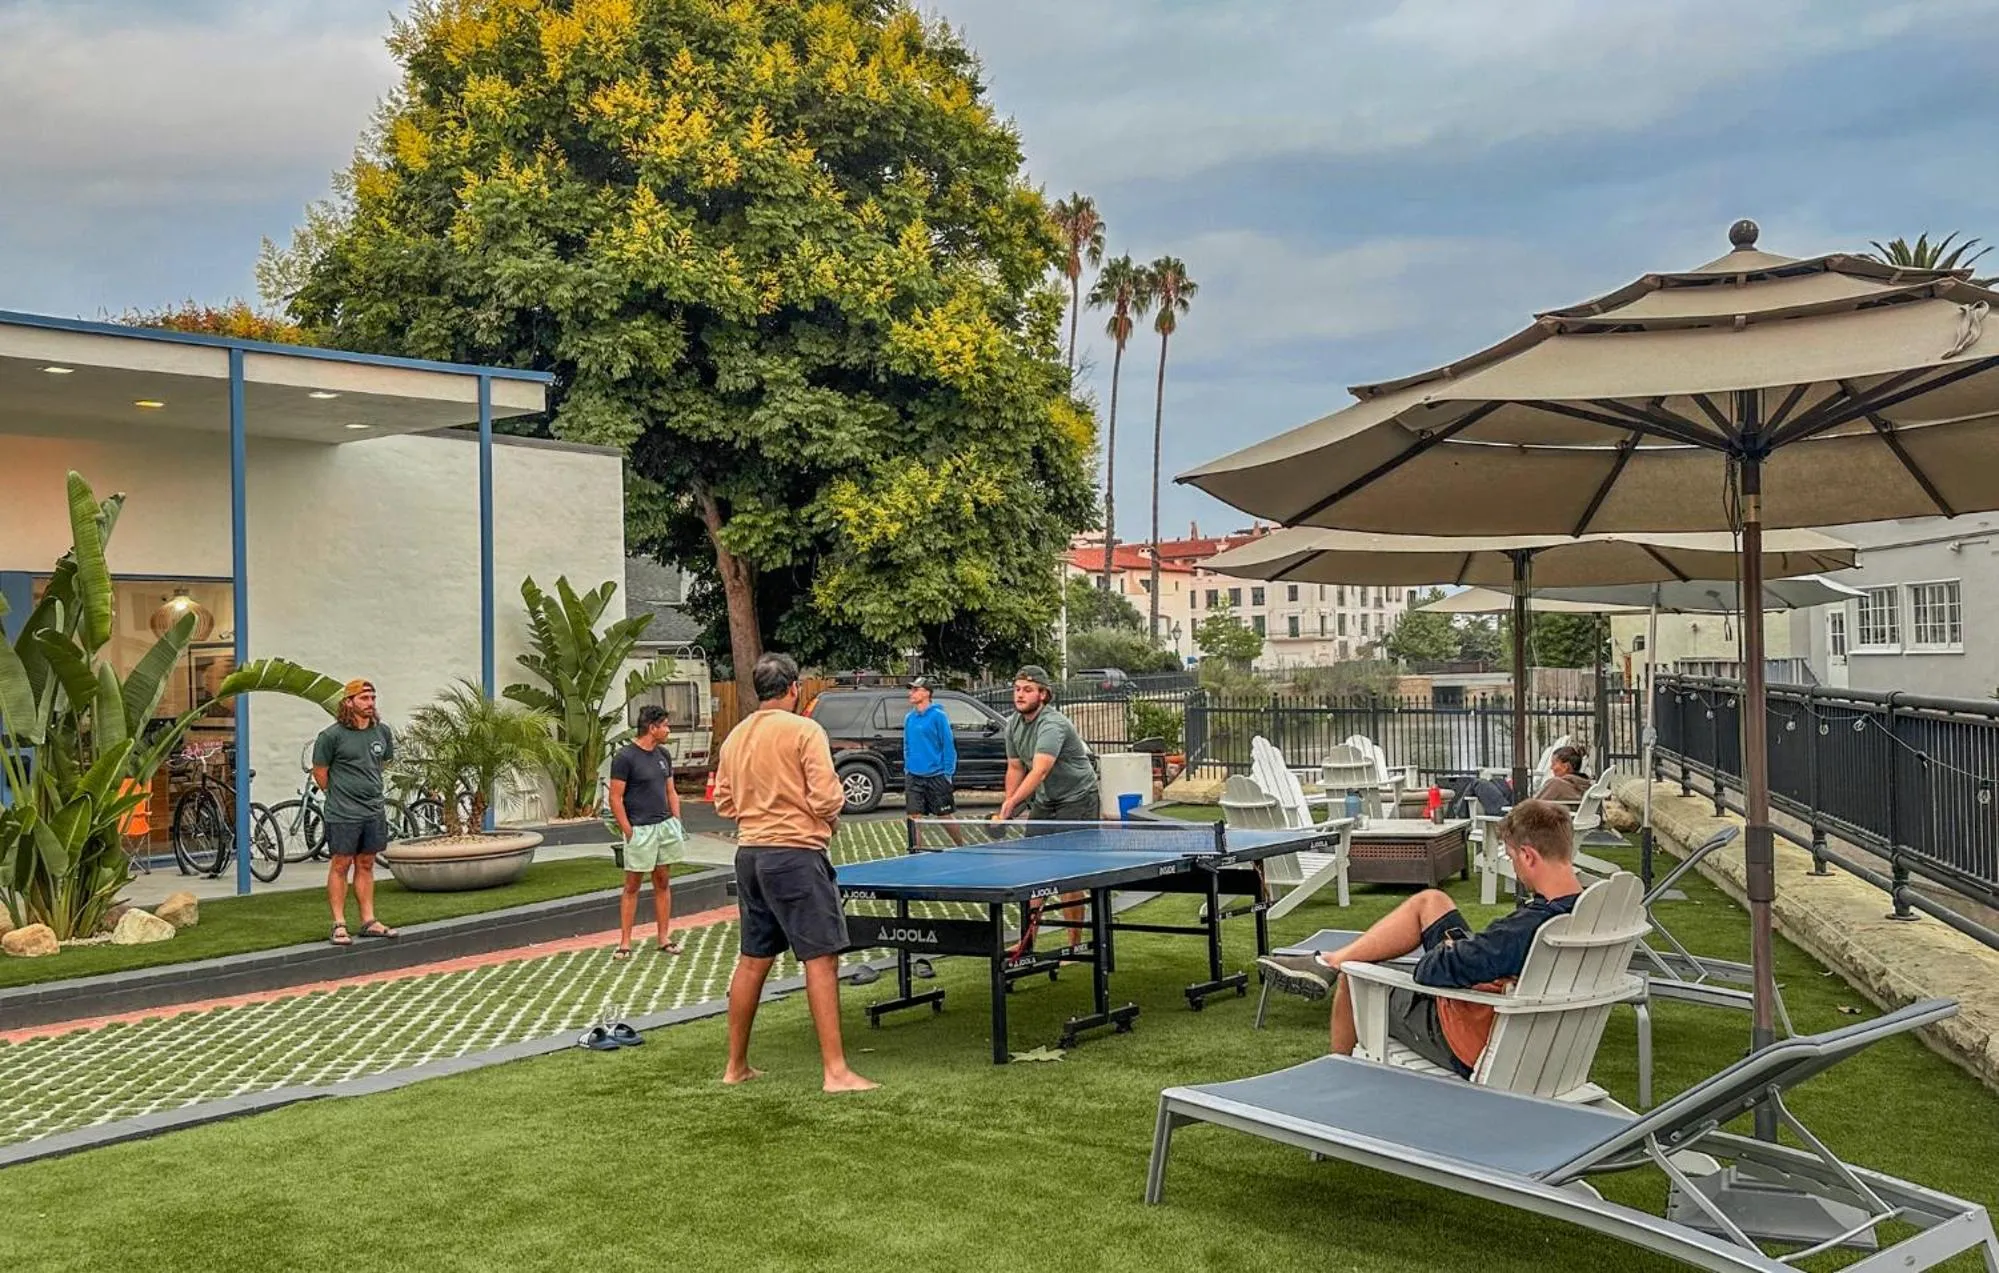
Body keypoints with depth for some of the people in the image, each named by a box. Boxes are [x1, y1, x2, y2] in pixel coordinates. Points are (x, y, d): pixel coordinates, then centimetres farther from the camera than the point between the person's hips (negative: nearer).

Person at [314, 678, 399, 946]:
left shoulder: (382, 732, 6)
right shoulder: (332, 735, -10)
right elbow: (319, 772, -3)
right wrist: (339, 796, 5)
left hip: (374, 811, 5)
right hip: (343, 814, -5)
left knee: (366, 865, 12)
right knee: (341, 866, 0)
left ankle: (369, 921, 17)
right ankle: (339, 925, 5)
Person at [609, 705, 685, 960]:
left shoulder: (663, 755, 11)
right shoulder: (624, 756, -10)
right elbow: (615, 798, -11)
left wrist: (676, 822, 8)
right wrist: (628, 832, -13)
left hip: (665, 826, 6)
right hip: (640, 830, -6)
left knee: (662, 883, 10)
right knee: (632, 886, 1)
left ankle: (664, 938, 16)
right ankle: (625, 942, 7)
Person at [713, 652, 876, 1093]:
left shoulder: (735, 737, 9)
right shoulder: (804, 730, -11)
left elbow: (723, 802, 15)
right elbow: (826, 799, -15)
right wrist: (836, 800, 6)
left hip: (750, 854, 7)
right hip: (795, 854, -7)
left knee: (753, 959, 16)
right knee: (821, 958, -4)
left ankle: (736, 1065, 24)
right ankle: (835, 1071, -5)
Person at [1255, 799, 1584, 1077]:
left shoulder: (1530, 925, -37)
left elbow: (1435, 971, -29)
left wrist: (1440, 955, -6)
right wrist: (1456, 952, -4)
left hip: (1467, 1039, -8)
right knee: (1430, 901, 12)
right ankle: (1328, 961, 18)